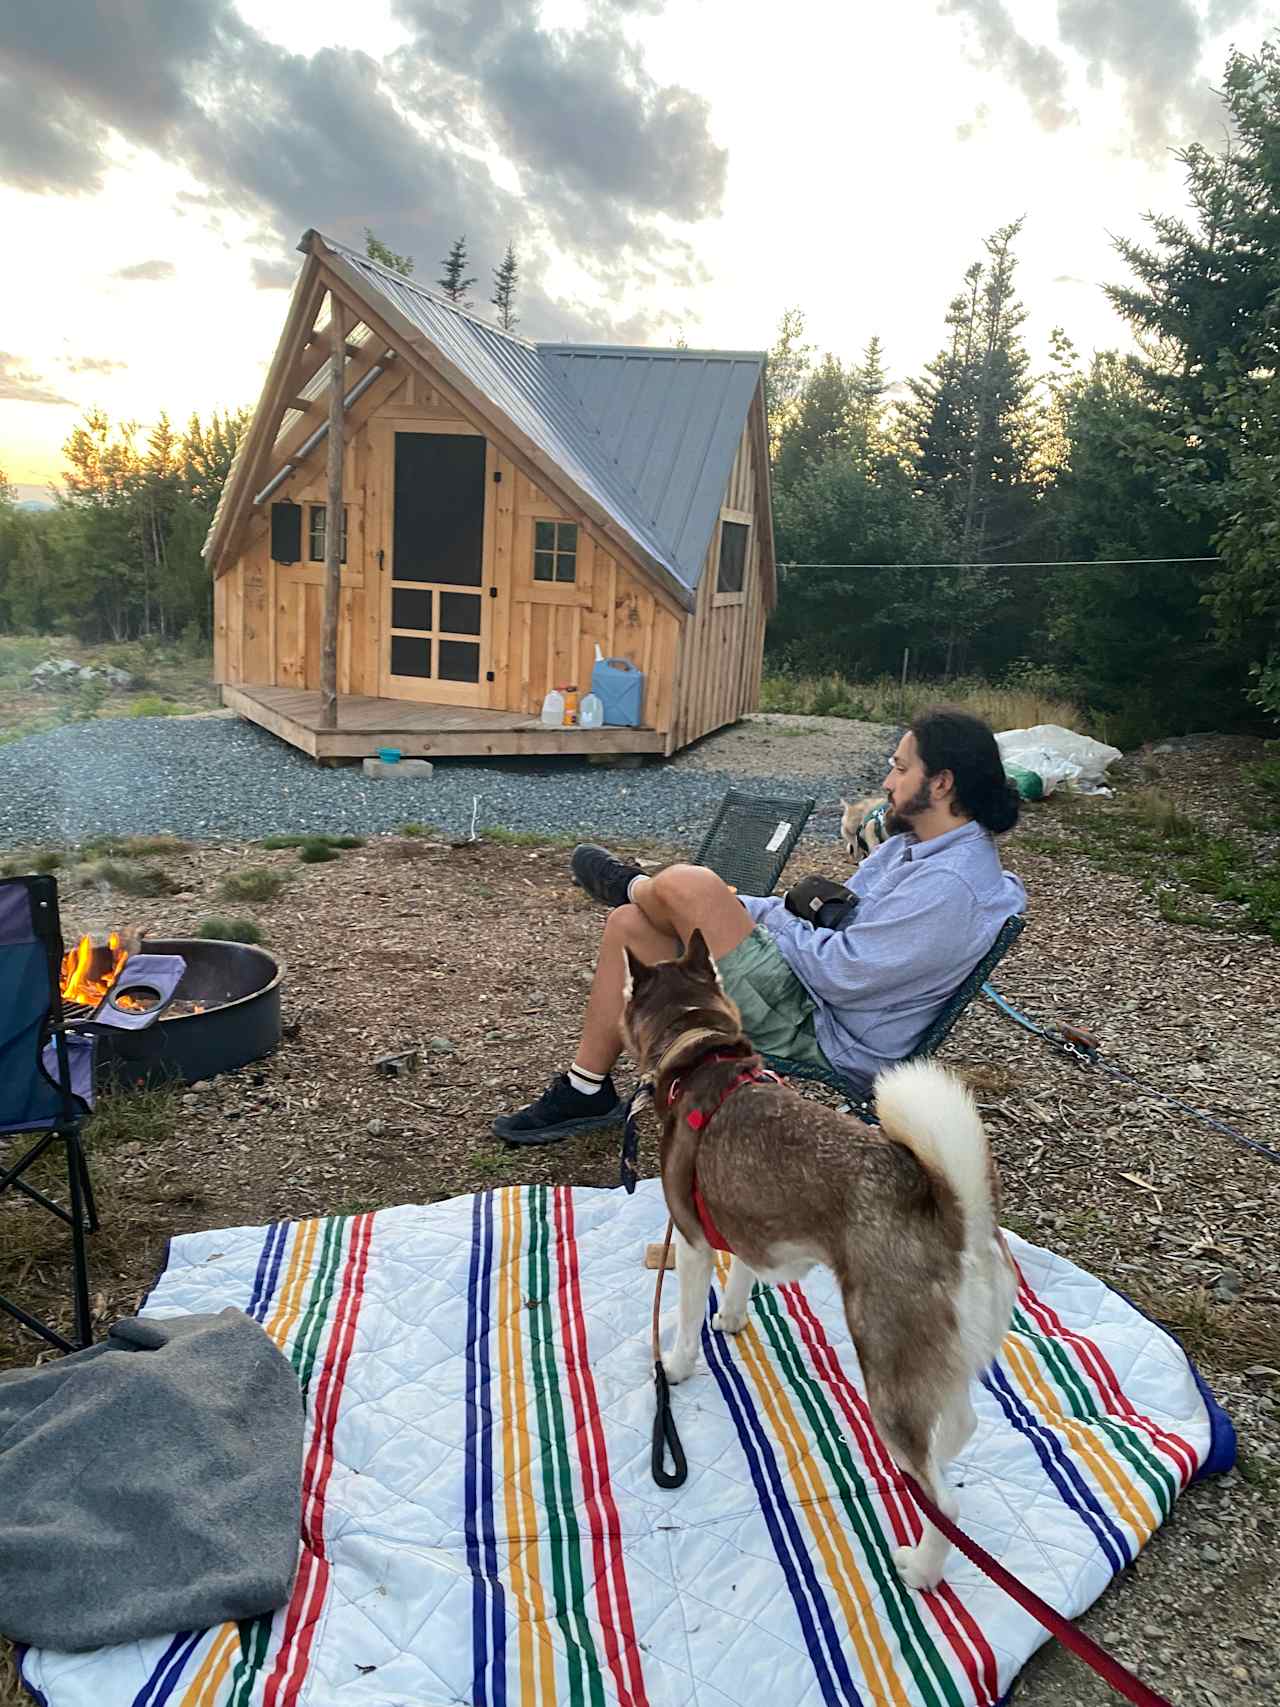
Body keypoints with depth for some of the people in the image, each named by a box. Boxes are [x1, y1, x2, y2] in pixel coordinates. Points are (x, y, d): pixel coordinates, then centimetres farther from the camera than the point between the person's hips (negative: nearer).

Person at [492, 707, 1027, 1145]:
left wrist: (769, 916, -8)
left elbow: (841, 973, -26)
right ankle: (586, 1090, 13)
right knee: (628, 926, 4)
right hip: (812, 996, 10)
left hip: (822, 1035, -10)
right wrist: (732, 910, 7)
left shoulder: (949, 885, -24)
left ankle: (631, 885, 20)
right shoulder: (917, 843, 10)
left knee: (686, 883, -20)